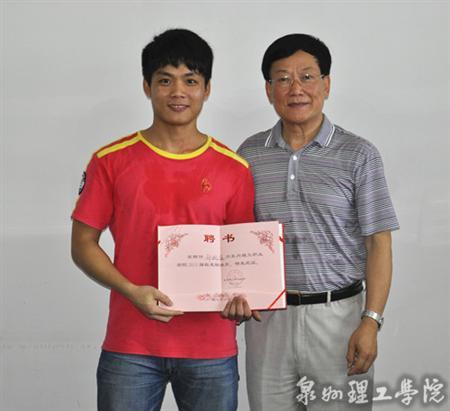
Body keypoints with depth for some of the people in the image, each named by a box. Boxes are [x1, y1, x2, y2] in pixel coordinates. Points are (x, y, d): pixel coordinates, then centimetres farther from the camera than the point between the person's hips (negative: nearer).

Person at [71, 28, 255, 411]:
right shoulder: (111, 161, 0)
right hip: (130, 347, -1)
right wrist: (133, 292, -12)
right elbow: (83, 244, 3)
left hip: (211, 347, 1)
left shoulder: (233, 169, 3)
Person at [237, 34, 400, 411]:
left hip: (337, 314, -2)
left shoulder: (358, 155, -2)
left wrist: (371, 321, -12)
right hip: (267, 317, 3)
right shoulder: (249, 154, 6)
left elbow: (378, 244, -4)